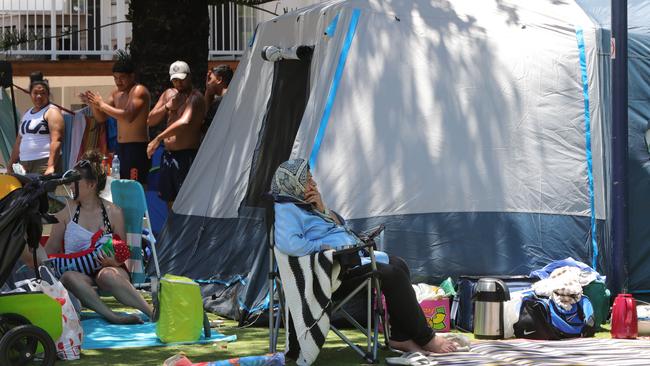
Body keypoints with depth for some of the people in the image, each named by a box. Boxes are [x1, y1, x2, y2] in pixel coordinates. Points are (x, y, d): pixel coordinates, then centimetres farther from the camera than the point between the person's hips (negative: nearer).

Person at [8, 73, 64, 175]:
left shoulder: (52, 111, -1)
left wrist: (51, 166, -23)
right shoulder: (27, 114, 22)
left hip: (44, 163, -7)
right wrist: (10, 166, 22)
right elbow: (18, 142, 27)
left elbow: (56, 140, -13)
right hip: (25, 165, 7)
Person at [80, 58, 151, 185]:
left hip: (137, 147, -9)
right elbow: (101, 118, 18)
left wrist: (102, 104, -21)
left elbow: (128, 116, -25)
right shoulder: (116, 93, 15)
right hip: (121, 147, 9)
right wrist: (92, 104, -3)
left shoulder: (139, 91, -10)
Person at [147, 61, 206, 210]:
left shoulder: (195, 97, -11)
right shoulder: (168, 94, 15)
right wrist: (167, 107, -5)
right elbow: (150, 121, 12)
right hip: (168, 154, 8)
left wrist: (158, 139, -30)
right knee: (170, 200, 14)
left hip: (187, 155, -8)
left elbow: (184, 122, -28)